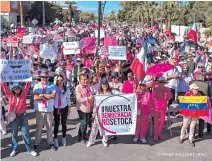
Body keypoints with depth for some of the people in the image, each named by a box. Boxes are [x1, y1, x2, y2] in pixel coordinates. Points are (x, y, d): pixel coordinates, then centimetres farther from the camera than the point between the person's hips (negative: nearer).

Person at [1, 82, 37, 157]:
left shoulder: (23, 93, -3)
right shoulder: (10, 94, -2)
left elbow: (28, 85, -8)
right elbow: (4, 85, -8)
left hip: (23, 115, -1)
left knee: (25, 133, 4)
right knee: (14, 133, 12)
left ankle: (30, 149, 13)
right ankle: (14, 149, 28)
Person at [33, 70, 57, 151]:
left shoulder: (52, 86, 1)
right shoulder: (37, 86, -1)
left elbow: (53, 95, -14)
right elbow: (35, 97, -14)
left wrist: (42, 95, -14)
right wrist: (48, 96, -14)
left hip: (49, 110, 1)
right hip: (39, 110, -1)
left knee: (49, 127, 11)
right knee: (39, 127, 7)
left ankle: (50, 143, 23)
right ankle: (36, 143, 20)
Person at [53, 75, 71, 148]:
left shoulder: (66, 89, -2)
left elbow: (68, 99, 6)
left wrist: (69, 109, 7)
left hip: (64, 108, 1)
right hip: (56, 108, -1)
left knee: (64, 123, 8)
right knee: (56, 124, 5)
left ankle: (64, 138, 24)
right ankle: (55, 138, 19)